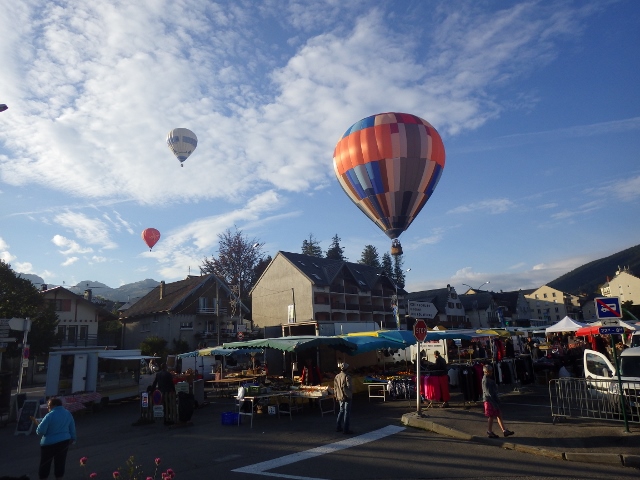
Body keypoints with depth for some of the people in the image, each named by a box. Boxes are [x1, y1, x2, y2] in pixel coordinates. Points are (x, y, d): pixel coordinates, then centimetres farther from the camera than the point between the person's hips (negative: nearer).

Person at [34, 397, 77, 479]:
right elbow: (72, 428, 9)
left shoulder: (50, 415, -19)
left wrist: (38, 424, 3)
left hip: (49, 443, -5)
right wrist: (73, 438, 20)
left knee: (45, 464, 12)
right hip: (64, 442, 5)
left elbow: (40, 431, -17)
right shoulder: (68, 413, 1)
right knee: (60, 463, 14)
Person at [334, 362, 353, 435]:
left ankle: (338, 427, 24)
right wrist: (351, 394, 1)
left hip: (340, 397, 6)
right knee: (347, 412, 2)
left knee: (341, 411, 20)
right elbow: (349, 387, -17)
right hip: (347, 397, -6)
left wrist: (336, 396, 16)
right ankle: (345, 429, 5)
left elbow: (335, 387, 7)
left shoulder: (337, 376, 1)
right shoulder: (347, 376, -17)